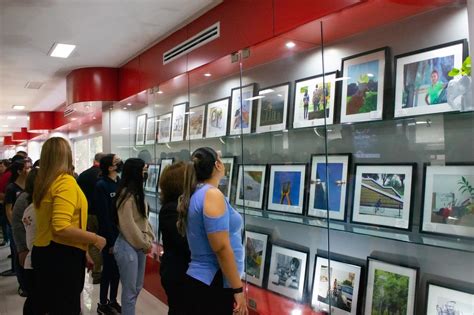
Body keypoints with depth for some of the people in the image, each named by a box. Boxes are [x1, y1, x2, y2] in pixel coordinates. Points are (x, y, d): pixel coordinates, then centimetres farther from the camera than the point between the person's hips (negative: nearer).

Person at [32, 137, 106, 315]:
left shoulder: (42, 182, 9)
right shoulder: (66, 182, -18)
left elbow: (51, 221, 9)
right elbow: (61, 228, -27)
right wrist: (94, 238, -16)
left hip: (44, 252, 9)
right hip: (62, 256, -9)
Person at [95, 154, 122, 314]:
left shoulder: (120, 183, 7)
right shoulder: (101, 185, -14)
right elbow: (103, 216, -16)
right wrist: (110, 241, -16)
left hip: (121, 233, 6)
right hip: (109, 236, -6)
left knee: (117, 269, 15)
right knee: (108, 269, 6)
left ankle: (113, 300, 31)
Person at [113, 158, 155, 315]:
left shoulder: (138, 193, 10)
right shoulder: (126, 195, -18)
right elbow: (128, 225, -20)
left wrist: (149, 240, 3)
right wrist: (145, 244, -11)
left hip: (139, 245, 9)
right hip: (128, 246, -9)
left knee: (137, 287, 18)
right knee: (130, 290, 1)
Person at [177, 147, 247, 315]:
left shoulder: (196, 194, 10)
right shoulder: (213, 194, -17)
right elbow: (221, 248, -22)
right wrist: (238, 288, -17)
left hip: (200, 279, 9)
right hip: (214, 284, -9)